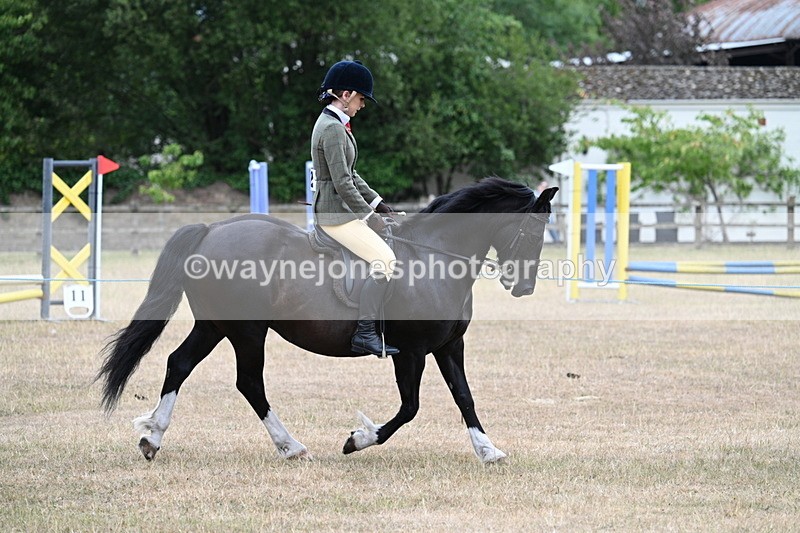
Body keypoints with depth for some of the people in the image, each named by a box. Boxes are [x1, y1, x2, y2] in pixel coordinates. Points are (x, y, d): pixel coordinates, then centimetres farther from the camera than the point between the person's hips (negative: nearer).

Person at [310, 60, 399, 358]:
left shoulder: (333, 124, 16)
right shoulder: (333, 129, -17)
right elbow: (343, 183, -21)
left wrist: (377, 203, 14)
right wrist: (370, 216, -15)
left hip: (345, 209, 11)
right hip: (336, 215, -11)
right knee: (386, 261, -18)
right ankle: (365, 333, -19)